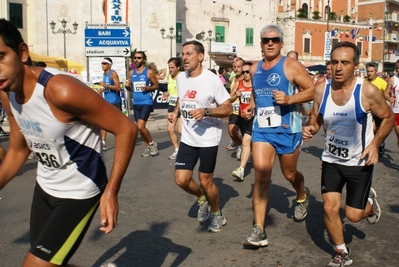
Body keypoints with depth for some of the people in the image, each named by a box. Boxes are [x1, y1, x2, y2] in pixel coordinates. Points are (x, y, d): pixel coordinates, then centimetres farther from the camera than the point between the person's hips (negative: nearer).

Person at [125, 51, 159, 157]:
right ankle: (148, 148, 26)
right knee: (139, 127, 11)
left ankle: (152, 144, 6)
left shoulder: (149, 72, -6)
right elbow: (130, 87, 16)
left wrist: (148, 88, -18)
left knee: (140, 126, -16)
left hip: (146, 102, -6)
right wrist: (127, 86, -6)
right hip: (136, 103, 6)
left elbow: (156, 85, -1)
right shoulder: (131, 73, 9)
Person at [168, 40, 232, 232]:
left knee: (205, 180, 3)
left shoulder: (212, 80, -15)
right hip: (187, 138, 5)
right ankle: (202, 198, 32)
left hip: (208, 138, -5)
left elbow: (228, 109, -14)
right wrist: (175, 112, 6)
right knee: (181, 179, -1)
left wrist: (206, 111, -28)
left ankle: (217, 214, 30)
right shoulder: (180, 78, 3)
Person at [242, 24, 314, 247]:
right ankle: (259, 231, -7)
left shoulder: (291, 66, -6)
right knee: (261, 172, -11)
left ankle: (302, 196, 51)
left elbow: (312, 90, -8)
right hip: (261, 128, 3)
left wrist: (289, 99, -23)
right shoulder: (255, 69, 10)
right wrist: (252, 106, 7)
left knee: (289, 174, 13)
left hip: (287, 129, -3)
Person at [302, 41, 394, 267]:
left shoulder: (368, 91, -19)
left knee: (353, 215, 2)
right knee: (330, 208, -2)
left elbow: (388, 117, -4)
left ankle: (370, 202, 40)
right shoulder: (321, 89, -10)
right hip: (331, 160, 3)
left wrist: (375, 143, -19)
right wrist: (310, 129, -19)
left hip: (360, 163, -2)